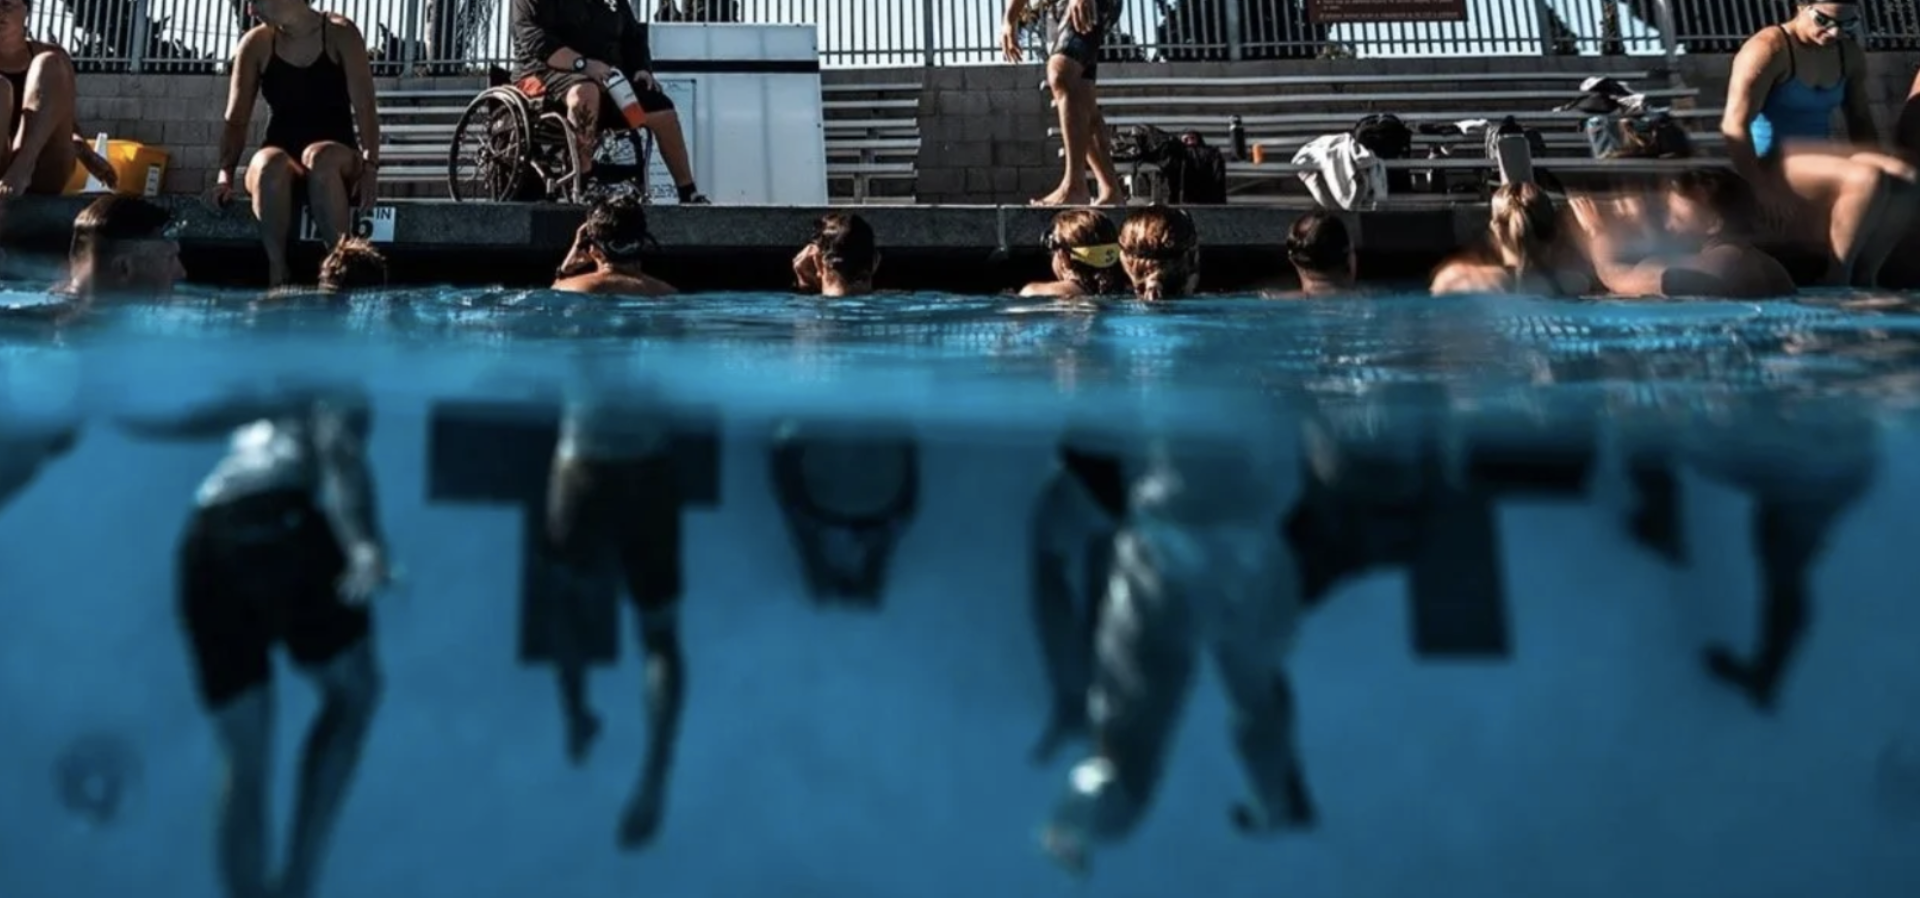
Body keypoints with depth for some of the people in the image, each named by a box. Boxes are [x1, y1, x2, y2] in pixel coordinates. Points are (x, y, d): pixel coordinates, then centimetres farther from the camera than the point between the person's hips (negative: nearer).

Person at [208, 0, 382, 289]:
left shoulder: (340, 34, -1)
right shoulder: (255, 44, 6)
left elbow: (364, 108, -9)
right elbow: (236, 121, 2)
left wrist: (370, 165, -23)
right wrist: (225, 175, -14)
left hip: (335, 160, -2)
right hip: (280, 166, 2)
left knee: (319, 157, -38)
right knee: (271, 163, -35)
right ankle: (277, 272, -30)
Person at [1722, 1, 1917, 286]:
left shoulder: (1850, 54, 12)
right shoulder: (1768, 48, -11)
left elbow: (1861, 121, 21)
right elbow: (1734, 125, -19)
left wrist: (1872, 160, 2)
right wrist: (1762, 190, -21)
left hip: (1820, 153, 7)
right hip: (1773, 160, -7)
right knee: (1866, 180, -30)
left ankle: (1864, 277, -12)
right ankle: (1837, 280, -18)